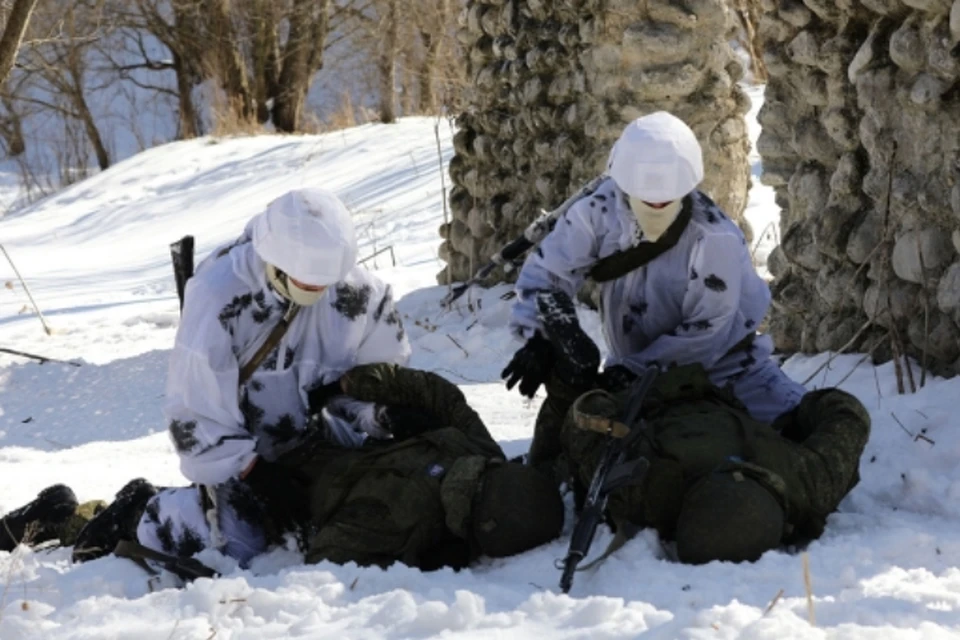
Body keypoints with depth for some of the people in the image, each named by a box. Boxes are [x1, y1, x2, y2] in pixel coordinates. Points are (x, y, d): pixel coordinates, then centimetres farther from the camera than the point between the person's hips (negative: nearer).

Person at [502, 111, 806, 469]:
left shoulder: (714, 238, -26)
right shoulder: (599, 212, -17)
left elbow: (703, 333, -24)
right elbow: (545, 274, -13)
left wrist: (633, 371, -30)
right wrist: (538, 338, -31)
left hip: (721, 365, -3)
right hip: (636, 369, 3)